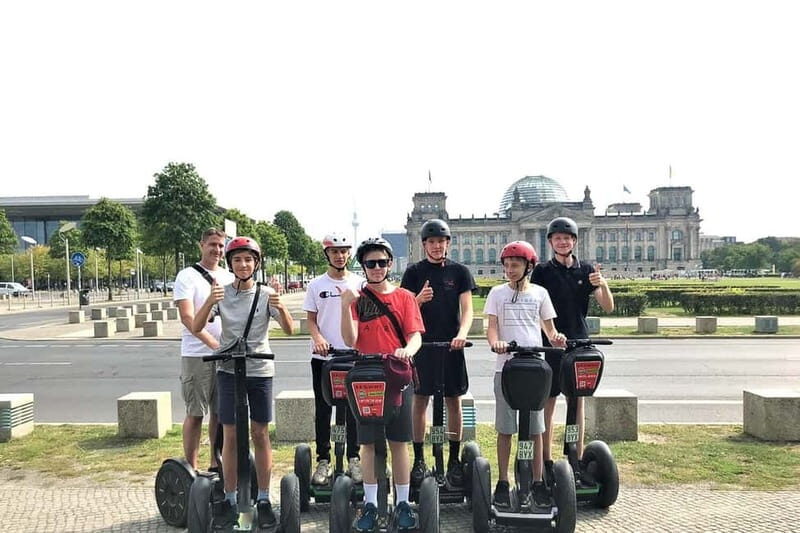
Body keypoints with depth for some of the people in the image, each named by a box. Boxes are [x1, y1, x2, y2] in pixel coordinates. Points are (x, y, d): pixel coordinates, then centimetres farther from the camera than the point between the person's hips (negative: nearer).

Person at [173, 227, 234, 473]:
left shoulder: (229, 278, 13)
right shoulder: (187, 276, -3)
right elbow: (187, 317, -12)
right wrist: (214, 343, -23)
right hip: (197, 355, -5)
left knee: (221, 412, 11)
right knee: (196, 413, 0)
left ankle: (217, 464, 22)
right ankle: (191, 468, 9)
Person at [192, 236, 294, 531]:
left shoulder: (266, 293, -3)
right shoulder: (222, 293, -1)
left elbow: (289, 329, -12)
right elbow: (196, 327, -10)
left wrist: (280, 307, -32)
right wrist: (209, 302, -28)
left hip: (260, 370, 0)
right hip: (229, 370, 0)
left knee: (260, 434, 4)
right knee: (230, 435, 3)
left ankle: (263, 499, 15)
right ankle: (230, 501, 16)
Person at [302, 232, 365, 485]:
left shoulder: (359, 283, 4)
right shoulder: (316, 284, 5)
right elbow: (311, 319, 6)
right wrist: (317, 338, -14)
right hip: (323, 356, 1)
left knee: (353, 408, 6)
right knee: (323, 409, 6)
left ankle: (354, 459, 17)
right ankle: (323, 460, 16)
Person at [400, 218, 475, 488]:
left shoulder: (459, 271, 6)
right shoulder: (414, 272, 5)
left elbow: (467, 308, -1)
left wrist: (462, 333, -19)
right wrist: (419, 300, -20)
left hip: (451, 344, 1)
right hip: (423, 344, 0)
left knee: (454, 401, 5)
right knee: (420, 400, 3)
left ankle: (454, 459, 17)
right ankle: (419, 459, 14)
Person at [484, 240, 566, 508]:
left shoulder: (539, 293, 9)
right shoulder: (497, 293, 6)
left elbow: (548, 327, 11)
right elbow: (491, 327, 0)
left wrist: (555, 337, -12)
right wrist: (495, 342, -22)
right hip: (505, 366, -1)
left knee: (536, 428, 5)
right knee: (505, 428, 4)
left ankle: (538, 482, 16)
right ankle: (502, 482, 15)